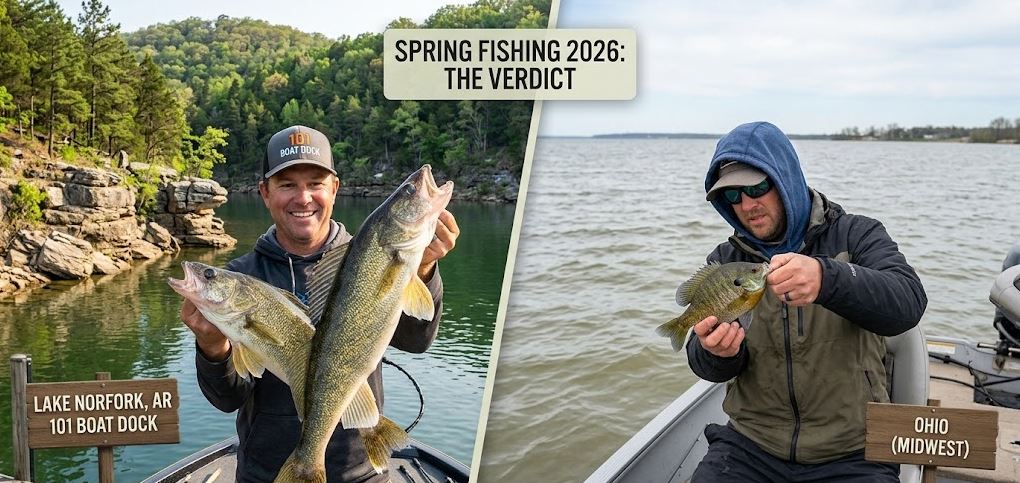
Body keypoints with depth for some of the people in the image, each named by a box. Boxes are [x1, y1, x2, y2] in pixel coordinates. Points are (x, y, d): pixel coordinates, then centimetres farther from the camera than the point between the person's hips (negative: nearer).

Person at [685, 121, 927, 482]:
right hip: (750, 447, 2)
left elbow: (908, 302, -20)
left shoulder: (855, 236, -1)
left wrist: (826, 278, -39)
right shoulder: (723, 261, 5)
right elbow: (708, 368, 0)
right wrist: (717, 352, -24)